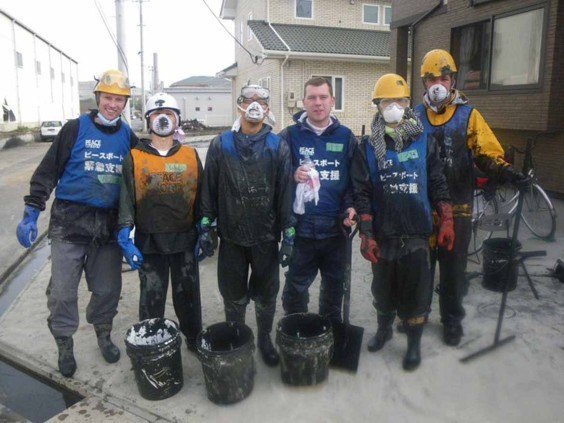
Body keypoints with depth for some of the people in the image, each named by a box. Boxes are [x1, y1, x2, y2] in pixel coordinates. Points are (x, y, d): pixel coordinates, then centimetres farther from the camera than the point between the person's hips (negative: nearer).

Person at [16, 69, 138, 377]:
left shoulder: (128, 136, 7)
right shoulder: (75, 129, -2)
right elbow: (47, 172, -2)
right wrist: (31, 213, -8)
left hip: (109, 225, 3)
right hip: (70, 221, -2)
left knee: (107, 289, 11)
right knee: (62, 291, 1)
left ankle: (103, 334, 34)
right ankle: (64, 345, 23)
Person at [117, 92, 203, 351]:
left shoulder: (191, 156, 6)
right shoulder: (134, 158, 1)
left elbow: (201, 197, 8)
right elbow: (127, 199, -3)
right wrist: (125, 237, -12)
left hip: (185, 240, 2)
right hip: (149, 242, -1)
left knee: (188, 295, 14)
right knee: (151, 298, 9)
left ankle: (195, 339, 33)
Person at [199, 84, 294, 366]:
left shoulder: (278, 147, 0)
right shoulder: (221, 145, 2)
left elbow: (286, 193, -2)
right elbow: (209, 189, 5)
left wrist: (288, 235, -5)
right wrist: (205, 227, 1)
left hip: (266, 237, 0)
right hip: (231, 236, 1)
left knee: (266, 295, 13)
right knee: (234, 296, 12)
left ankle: (264, 338, 35)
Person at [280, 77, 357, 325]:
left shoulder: (346, 137, 6)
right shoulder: (289, 136, 0)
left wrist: (350, 206, -9)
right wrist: (292, 176, -23)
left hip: (336, 227, 3)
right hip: (300, 227, -2)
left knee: (334, 284, 18)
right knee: (296, 286, 7)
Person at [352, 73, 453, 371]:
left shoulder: (424, 141, 4)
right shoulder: (368, 147, 0)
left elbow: (438, 184, 6)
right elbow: (361, 193, -3)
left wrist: (446, 221, 0)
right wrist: (366, 234, -8)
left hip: (417, 233, 0)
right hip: (383, 233, 1)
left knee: (415, 290, 6)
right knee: (383, 287, 16)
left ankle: (414, 343, 26)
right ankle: (384, 329, 41)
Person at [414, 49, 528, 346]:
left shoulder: (468, 115, 2)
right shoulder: (416, 116, 8)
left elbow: (486, 151, -7)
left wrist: (504, 170, -26)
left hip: (456, 207, -1)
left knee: (453, 267, 8)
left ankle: (452, 319, 26)